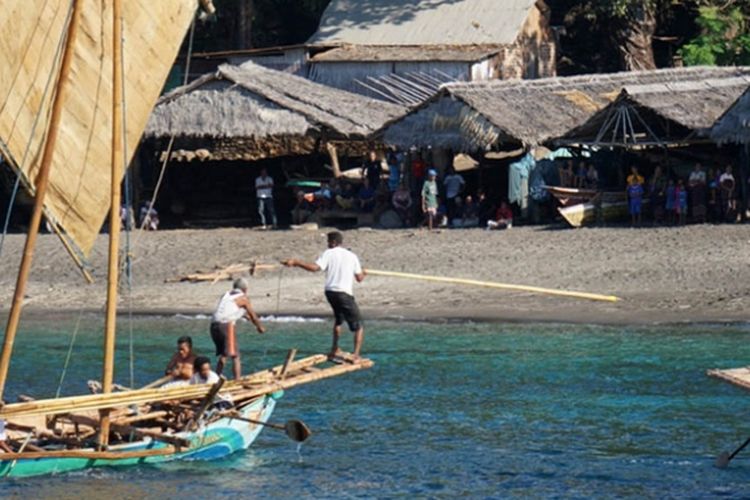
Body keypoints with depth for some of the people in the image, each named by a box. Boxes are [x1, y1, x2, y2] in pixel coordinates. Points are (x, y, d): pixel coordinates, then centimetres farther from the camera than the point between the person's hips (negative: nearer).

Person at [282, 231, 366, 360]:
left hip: (330, 292, 3)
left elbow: (315, 267, -15)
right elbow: (359, 278, 9)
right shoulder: (352, 256, 6)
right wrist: (363, 273, 32)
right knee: (358, 326, 4)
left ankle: (335, 350, 33)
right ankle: (356, 355, -13)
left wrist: (295, 262, -14)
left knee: (338, 319, 30)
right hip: (345, 294, -3)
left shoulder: (329, 253, 2)